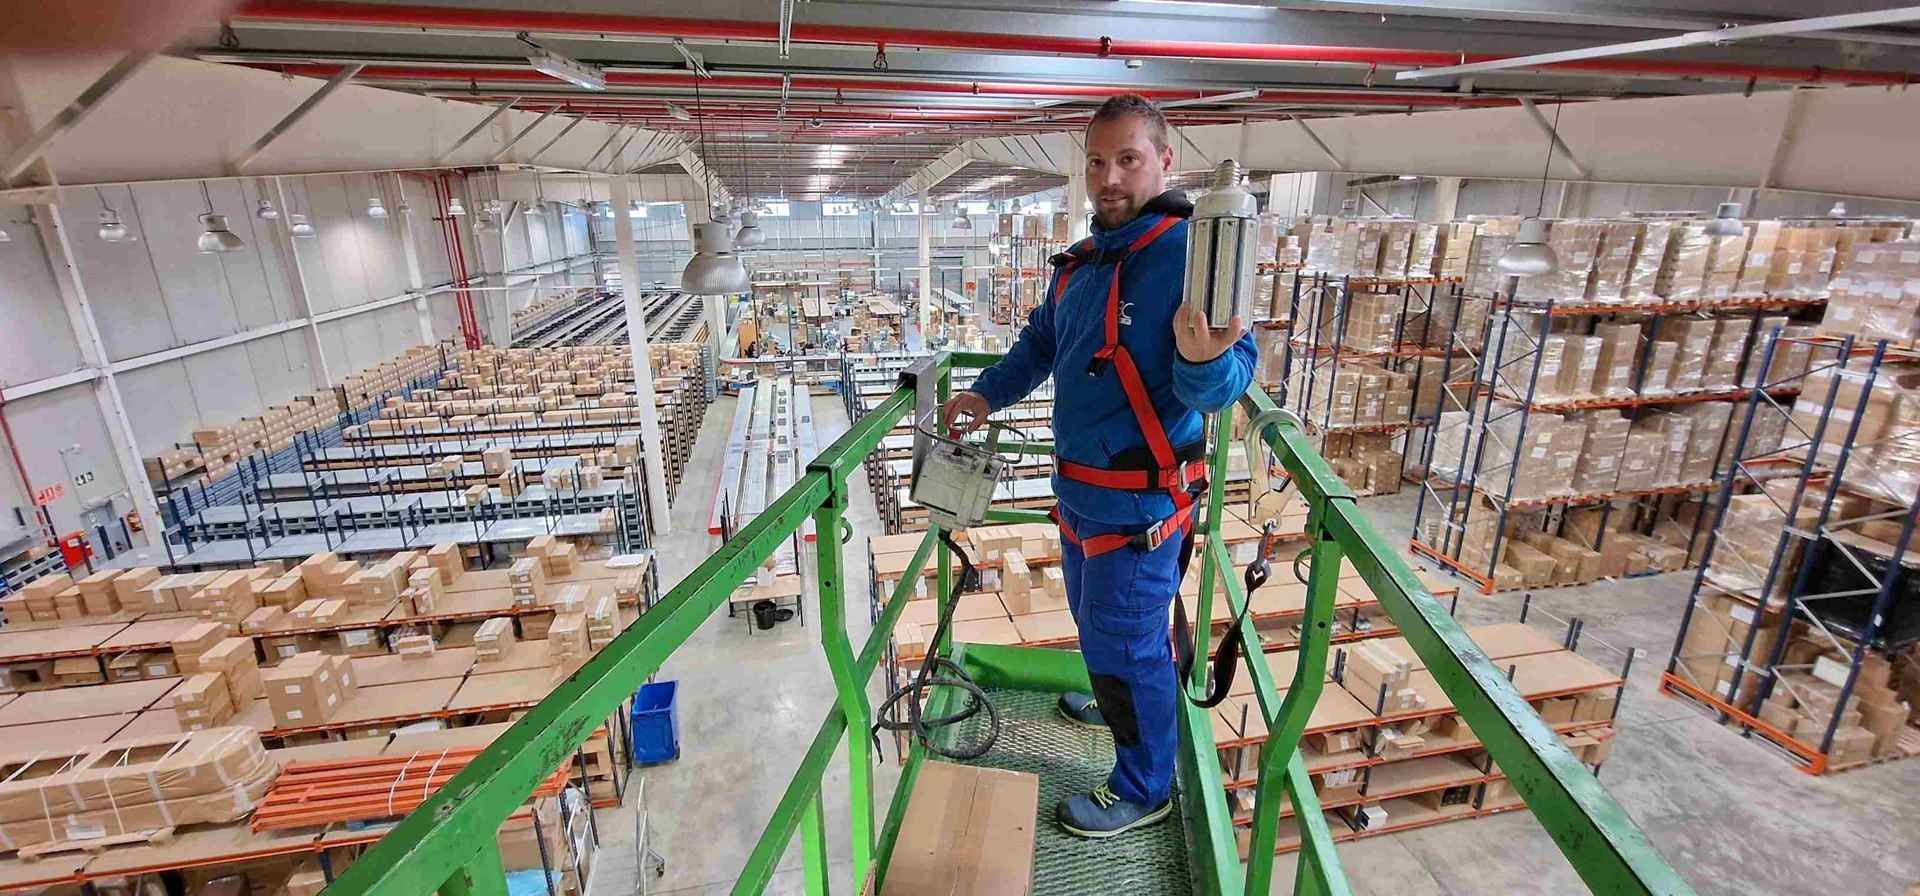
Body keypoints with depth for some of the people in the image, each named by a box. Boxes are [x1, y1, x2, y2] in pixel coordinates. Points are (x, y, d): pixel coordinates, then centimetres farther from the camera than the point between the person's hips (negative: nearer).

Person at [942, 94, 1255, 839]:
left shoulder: (1189, 252, -20)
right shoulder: (1079, 262, 8)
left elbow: (1229, 379, -25)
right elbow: (1041, 343, 23)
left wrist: (1202, 360, -46)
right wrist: (989, 393, 13)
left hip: (1139, 502, -8)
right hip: (1080, 489, 9)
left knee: (1127, 645, 6)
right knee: (1094, 619, 28)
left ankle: (1144, 790, 30)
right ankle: (1113, 701, 56)